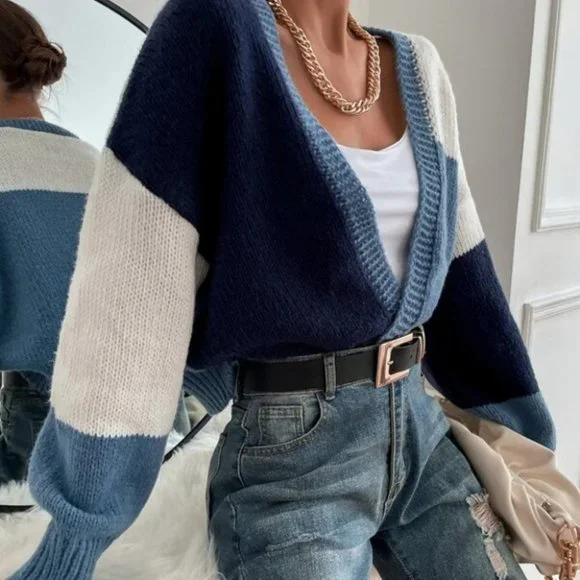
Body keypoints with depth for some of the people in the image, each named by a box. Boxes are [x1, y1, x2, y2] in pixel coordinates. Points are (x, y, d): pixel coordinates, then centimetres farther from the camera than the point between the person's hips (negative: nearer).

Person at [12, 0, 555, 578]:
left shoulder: (418, 69, 6)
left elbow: (459, 268, 9)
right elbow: (129, 289, -16)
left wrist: (518, 422, 14)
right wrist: (79, 529, -13)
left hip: (420, 430, 6)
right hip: (289, 458, -5)